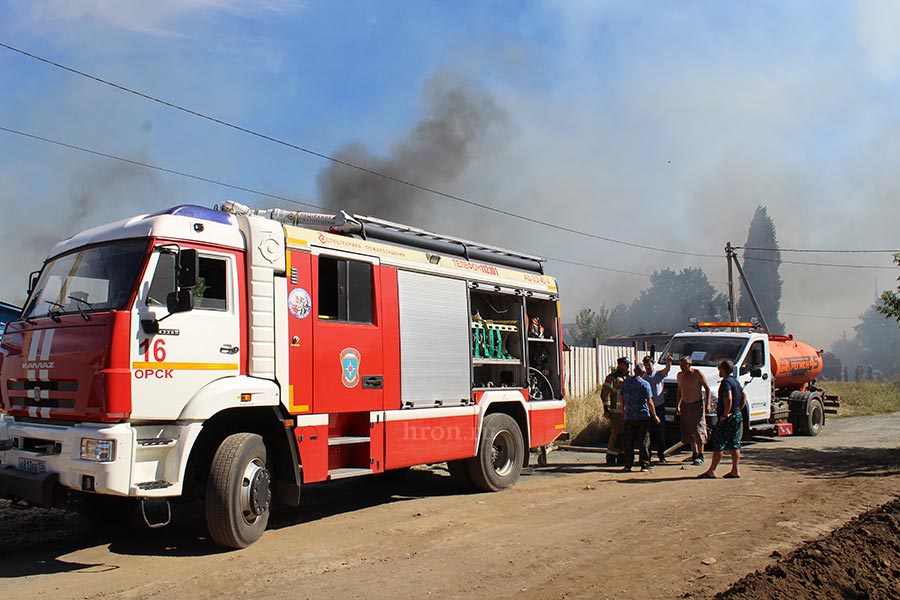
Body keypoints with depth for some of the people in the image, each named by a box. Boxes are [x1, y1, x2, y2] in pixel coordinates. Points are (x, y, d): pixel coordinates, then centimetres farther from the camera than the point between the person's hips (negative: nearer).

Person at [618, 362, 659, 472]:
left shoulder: (625, 382, 5)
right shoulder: (644, 384, -8)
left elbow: (620, 398, 11)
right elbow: (649, 402, -12)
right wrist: (655, 416, -3)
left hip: (628, 417, 4)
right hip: (642, 416, -4)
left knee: (629, 442, 9)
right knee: (644, 441, 3)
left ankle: (628, 465, 10)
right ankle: (644, 465, 3)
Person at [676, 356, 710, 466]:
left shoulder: (697, 374, -11)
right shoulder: (680, 375, 7)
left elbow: (707, 388, -7)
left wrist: (707, 403, -15)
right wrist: (678, 405, 17)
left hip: (697, 404, -6)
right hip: (685, 405, 6)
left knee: (698, 430, -8)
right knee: (688, 431, 9)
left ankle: (700, 456, -4)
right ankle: (694, 454, 20)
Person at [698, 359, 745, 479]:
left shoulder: (726, 382, -16)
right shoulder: (735, 381, 14)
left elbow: (728, 398, -29)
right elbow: (743, 398, 23)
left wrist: (725, 414, -21)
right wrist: (738, 410, 18)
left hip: (728, 419, -9)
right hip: (738, 416, 10)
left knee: (718, 444, -5)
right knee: (735, 444, 11)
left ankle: (711, 471, -2)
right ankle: (735, 470, 12)